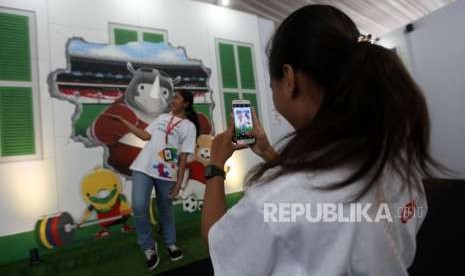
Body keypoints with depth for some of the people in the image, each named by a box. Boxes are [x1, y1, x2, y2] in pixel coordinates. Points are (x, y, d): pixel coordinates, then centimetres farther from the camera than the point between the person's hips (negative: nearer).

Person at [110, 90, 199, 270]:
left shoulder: (189, 126, 0)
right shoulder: (162, 117, 15)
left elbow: (184, 157, -4)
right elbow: (145, 136, 10)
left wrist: (179, 182, -6)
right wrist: (122, 120, 10)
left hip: (167, 174, -3)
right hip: (143, 168, 3)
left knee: (165, 210, 11)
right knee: (139, 208, -8)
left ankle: (170, 244, 36)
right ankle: (148, 247, 15)